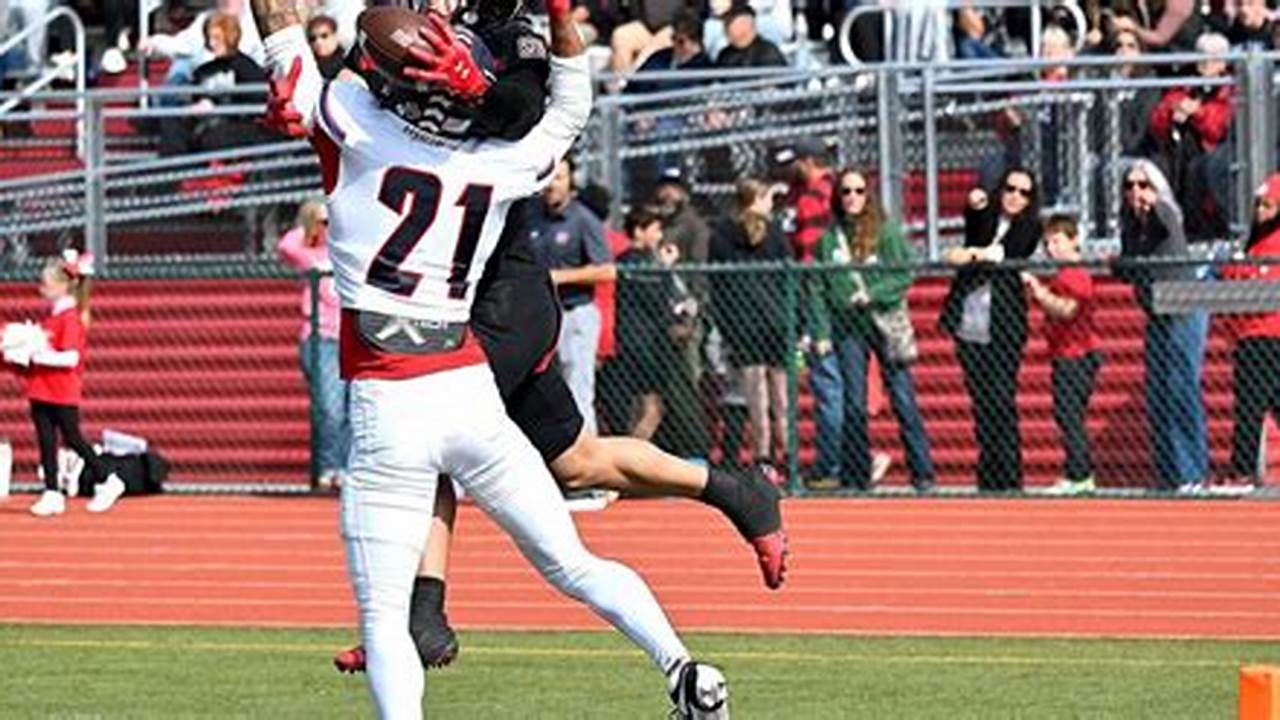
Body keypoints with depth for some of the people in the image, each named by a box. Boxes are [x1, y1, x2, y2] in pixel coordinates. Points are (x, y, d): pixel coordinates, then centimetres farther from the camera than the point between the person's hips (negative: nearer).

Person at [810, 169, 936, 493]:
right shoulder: (829, 238, 8)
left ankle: (923, 472, 0)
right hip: (847, 328, 2)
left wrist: (872, 295, -14)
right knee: (853, 404, 2)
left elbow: (905, 274, -2)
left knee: (903, 399, -3)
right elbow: (819, 289, 8)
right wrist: (821, 332, 0)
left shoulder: (887, 231, 1)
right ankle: (856, 475, 7)